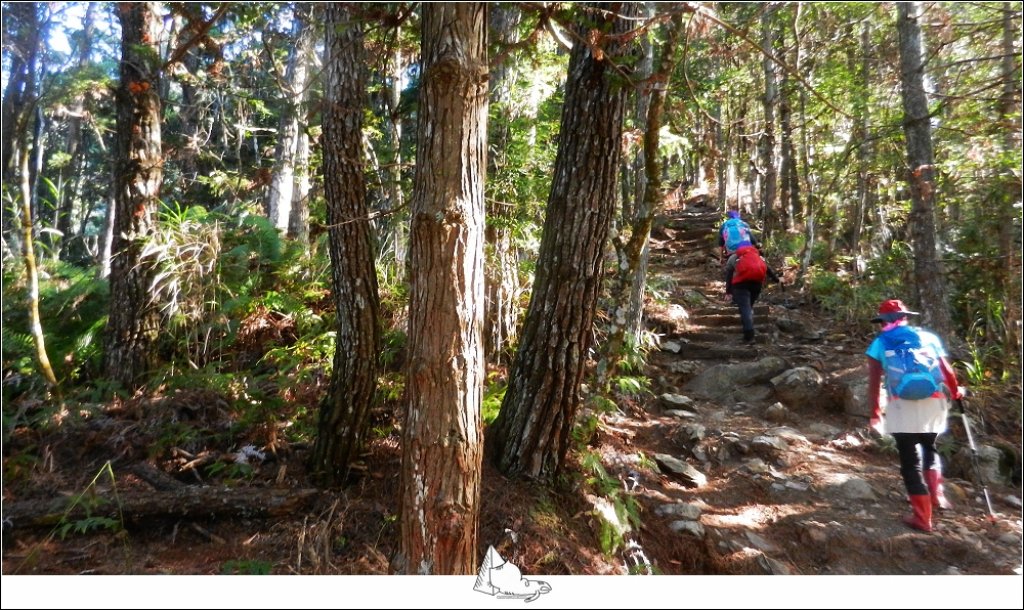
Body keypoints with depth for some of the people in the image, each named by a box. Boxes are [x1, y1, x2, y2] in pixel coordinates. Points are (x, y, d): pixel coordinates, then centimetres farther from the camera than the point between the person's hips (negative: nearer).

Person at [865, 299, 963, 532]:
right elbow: (947, 370, 12)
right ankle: (936, 495, 21)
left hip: (903, 406, -3)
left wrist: (875, 413, 10)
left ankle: (922, 517, 8)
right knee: (929, 448, 30)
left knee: (910, 461, 5)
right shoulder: (928, 337, 13)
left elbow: (874, 383, 1)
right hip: (934, 403, 3)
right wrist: (955, 392, 32)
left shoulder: (880, 343, 6)